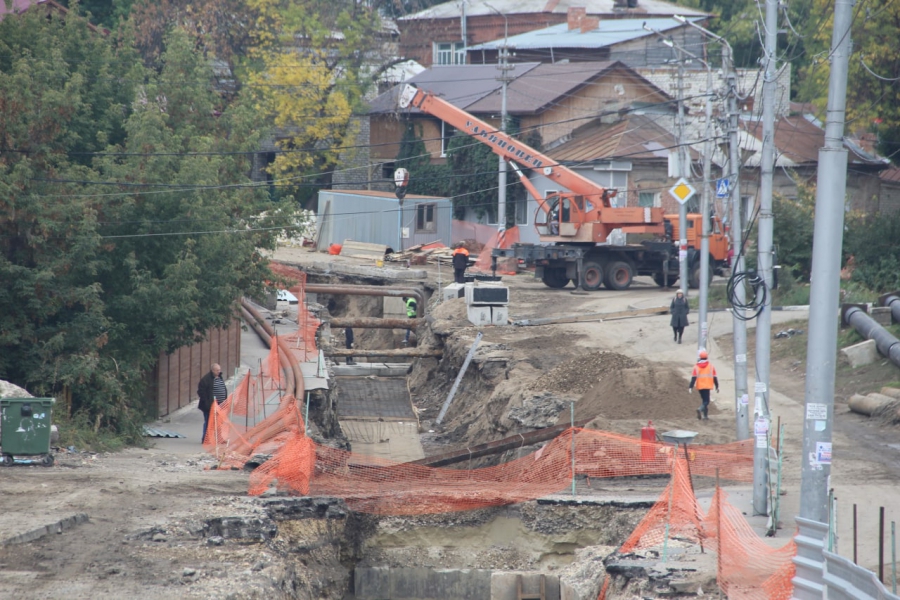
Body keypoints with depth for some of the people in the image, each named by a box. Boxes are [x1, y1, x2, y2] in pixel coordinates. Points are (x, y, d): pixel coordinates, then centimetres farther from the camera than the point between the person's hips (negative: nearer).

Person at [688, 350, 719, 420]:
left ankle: (705, 415, 16)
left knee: (705, 400, 17)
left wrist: (691, 387, -6)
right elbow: (715, 377, 4)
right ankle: (701, 409, -33)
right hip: (707, 386, -3)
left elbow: (693, 377, -5)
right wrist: (717, 387, 11)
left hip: (700, 386, 3)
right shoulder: (711, 366, 1)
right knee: (706, 401, -4)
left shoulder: (696, 366, 1)